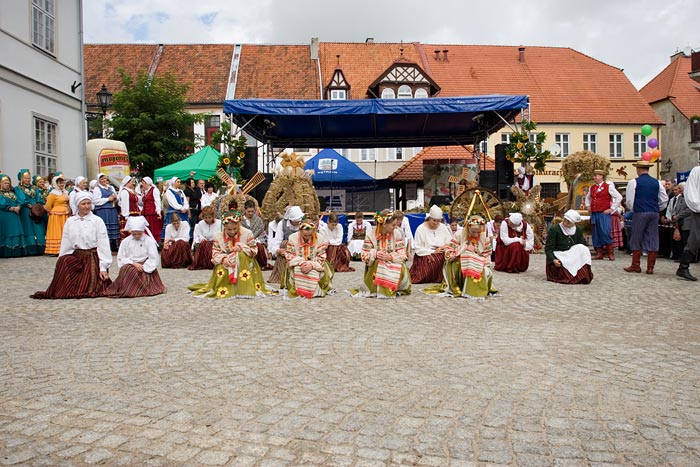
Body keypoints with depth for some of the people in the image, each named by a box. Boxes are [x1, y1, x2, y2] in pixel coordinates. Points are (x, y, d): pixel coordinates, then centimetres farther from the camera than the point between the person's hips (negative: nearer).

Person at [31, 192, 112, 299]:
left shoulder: (97, 221, -4)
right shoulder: (69, 222, 7)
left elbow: (103, 245, -6)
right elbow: (65, 244, 8)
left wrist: (103, 267, -10)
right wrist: (61, 262, -3)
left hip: (93, 259, -4)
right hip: (75, 258, 4)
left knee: (86, 290, -16)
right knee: (62, 261, -28)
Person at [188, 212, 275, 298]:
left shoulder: (247, 234, -10)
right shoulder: (218, 236, -5)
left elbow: (253, 251, -6)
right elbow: (215, 253, -6)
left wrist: (241, 247, -24)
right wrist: (223, 258, -28)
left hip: (244, 265, -1)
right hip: (225, 265, 1)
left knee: (241, 255, -33)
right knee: (220, 268, -32)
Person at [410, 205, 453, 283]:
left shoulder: (443, 228, 10)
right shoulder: (421, 229, -4)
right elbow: (418, 249, -9)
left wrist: (446, 247, -15)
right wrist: (433, 252, -14)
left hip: (441, 257, 4)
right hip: (425, 257, -4)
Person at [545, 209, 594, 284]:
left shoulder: (578, 230, 7)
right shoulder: (554, 229, -8)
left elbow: (583, 245, 7)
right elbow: (548, 248, -9)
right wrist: (553, 260, -25)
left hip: (574, 257, 6)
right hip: (559, 257, -6)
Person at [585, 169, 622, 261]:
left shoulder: (608, 187, -4)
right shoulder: (592, 188, 14)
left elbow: (619, 197, -6)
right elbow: (587, 197, 33)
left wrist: (611, 209, -8)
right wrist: (588, 206, 18)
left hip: (604, 214, -6)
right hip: (594, 214, 6)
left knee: (605, 233, -11)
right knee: (596, 234, 6)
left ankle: (611, 253, 0)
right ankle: (599, 253, 13)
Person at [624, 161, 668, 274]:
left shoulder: (634, 182, -4)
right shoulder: (657, 183, 8)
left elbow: (629, 200, -5)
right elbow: (664, 199, 8)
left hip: (639, 213, -4)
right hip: (654, 213, 4)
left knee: (637, 239, 5)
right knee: (652, 239, 5)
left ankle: (635, 266, 9)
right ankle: (650, 268, 6)